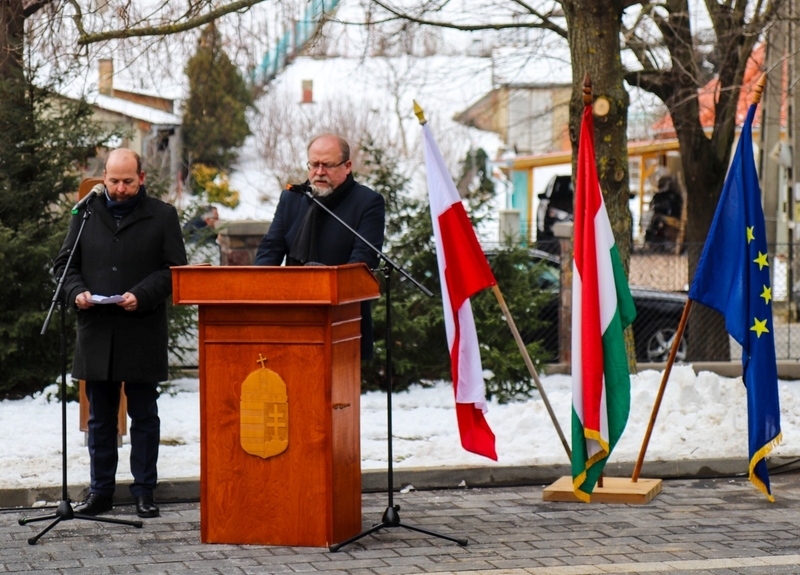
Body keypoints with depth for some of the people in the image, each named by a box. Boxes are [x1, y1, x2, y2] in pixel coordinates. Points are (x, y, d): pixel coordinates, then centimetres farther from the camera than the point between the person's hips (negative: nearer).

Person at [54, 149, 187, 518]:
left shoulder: (162, 216, 4)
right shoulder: (86, 214, 11)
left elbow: (174, 269, -1)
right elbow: (64, 263, 13)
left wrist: (141, 296, -16)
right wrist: (76, 292, -7)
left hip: (143, 333, -2)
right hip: (96, 332, 2)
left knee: (144, 416, 4)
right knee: (100, 418, 9)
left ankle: (144, 492, 11)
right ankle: (100, 491, 16)